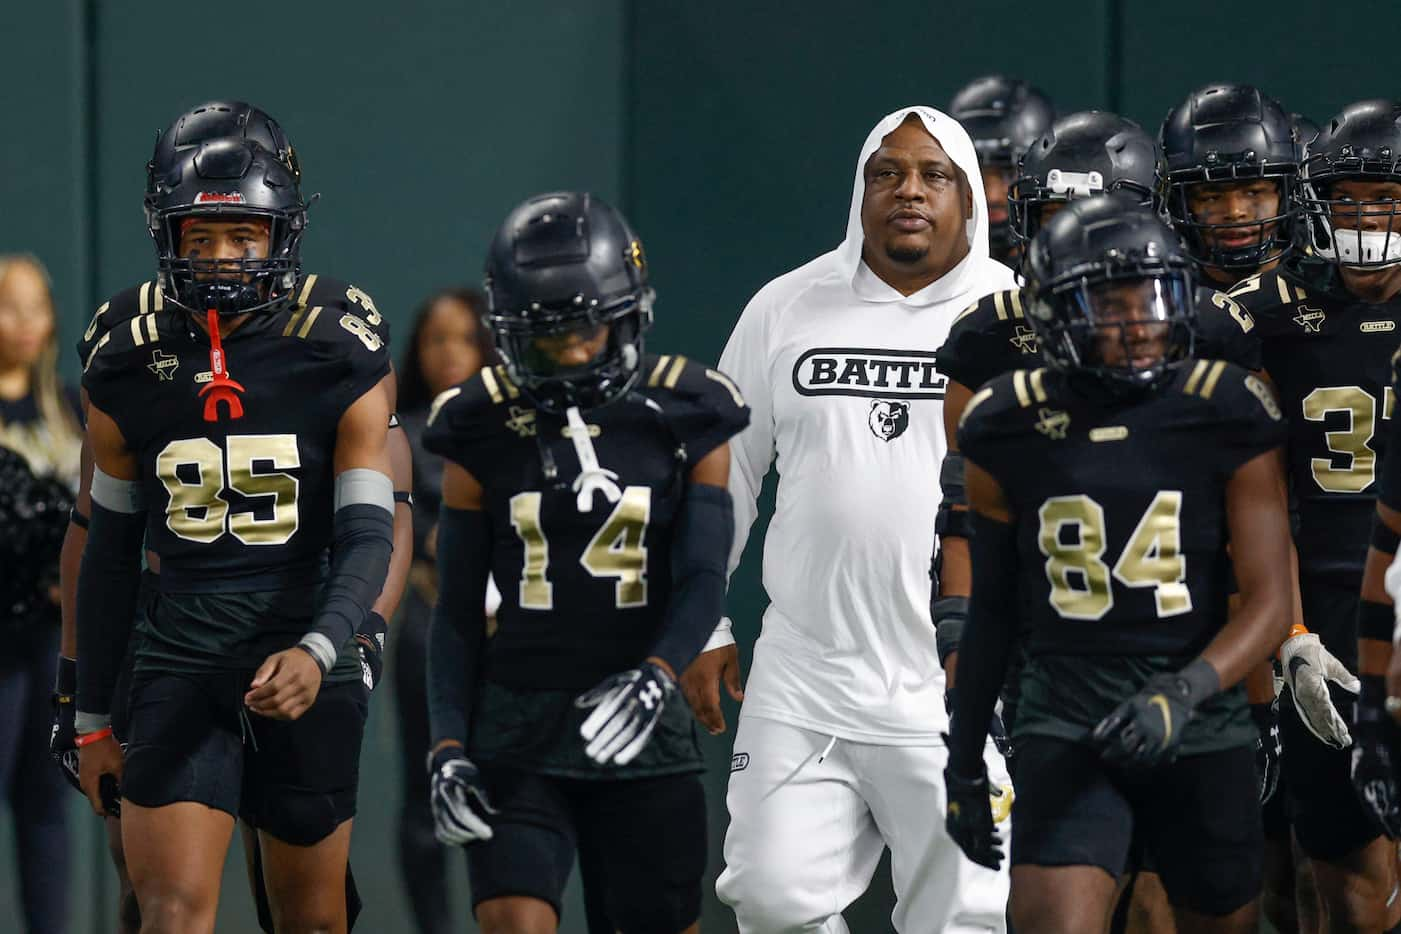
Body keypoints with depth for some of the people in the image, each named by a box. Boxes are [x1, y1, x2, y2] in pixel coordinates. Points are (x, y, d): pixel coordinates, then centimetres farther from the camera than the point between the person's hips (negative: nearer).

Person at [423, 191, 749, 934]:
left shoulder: (685, 420, 1)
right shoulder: (483, 433, 2)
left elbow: (703, 582, -5)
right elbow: (458, 610, 5)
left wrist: (654, 676, -24)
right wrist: (447, 746, -5)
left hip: (639, 728, 1)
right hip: (514, 732, -1)